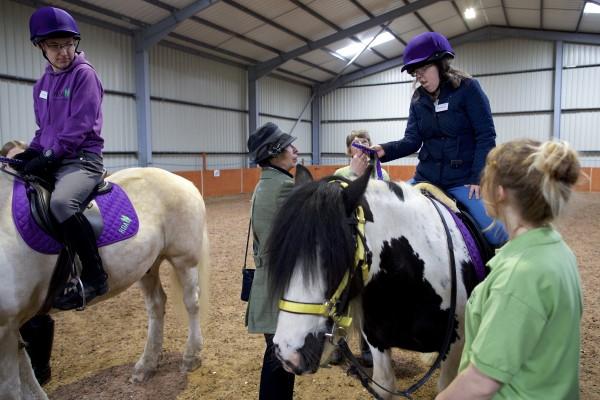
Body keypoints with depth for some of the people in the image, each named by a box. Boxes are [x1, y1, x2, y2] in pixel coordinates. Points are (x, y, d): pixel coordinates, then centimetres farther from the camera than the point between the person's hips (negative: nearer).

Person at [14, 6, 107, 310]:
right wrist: (31, 152, 4)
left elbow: (79, 126, -14)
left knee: (60, 202, -36)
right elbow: (44, 127, 23)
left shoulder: (84, 74, -5)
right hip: (50, 159, 9)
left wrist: (48, 157, -17)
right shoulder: (43, 83, 16)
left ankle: (94, 277, -23)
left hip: (82, 159, -9)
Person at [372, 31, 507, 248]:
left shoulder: (467, 88, -7)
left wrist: (478, 178, -15)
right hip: (426, 177, 5)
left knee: (494, 233, -9)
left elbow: (486, 136, -10)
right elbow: (412, 140, 0)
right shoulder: (418, 98, 6)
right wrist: (385, 150, -19)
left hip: (463, 179, -4)